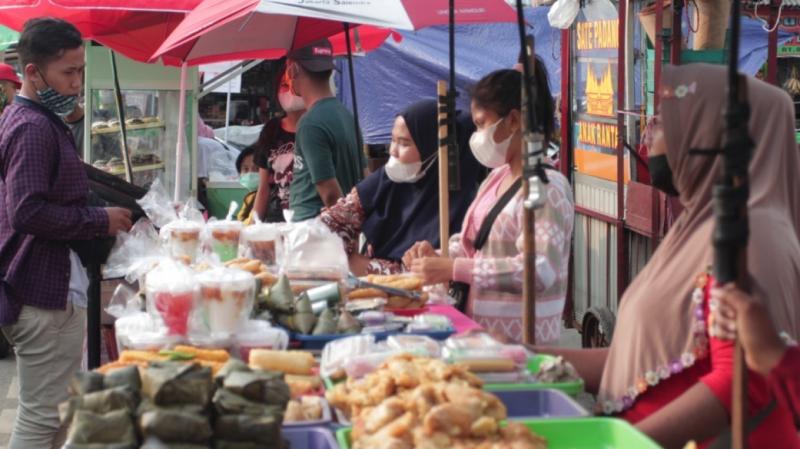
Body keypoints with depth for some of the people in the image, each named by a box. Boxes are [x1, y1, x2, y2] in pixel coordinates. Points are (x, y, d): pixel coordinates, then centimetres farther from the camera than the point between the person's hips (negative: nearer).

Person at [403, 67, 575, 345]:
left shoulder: (547, 187, -14)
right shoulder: (496, 178, 13)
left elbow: (539, 270, -25)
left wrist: (454, 269, -25)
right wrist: (437, 257, 4)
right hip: (482, 333, 8)